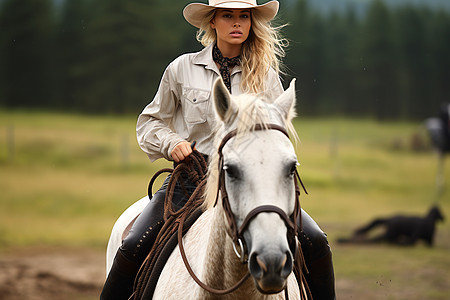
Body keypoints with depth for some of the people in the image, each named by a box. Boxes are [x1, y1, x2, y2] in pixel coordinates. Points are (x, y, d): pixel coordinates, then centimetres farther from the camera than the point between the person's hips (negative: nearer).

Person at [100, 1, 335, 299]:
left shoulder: (267, 75, 8)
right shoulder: (183, 68, 4)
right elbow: (150, 121, 14)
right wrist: (171, 143, -7)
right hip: (191, 177, -1)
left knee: (316, 242, -15)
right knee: (133, 247, -21)